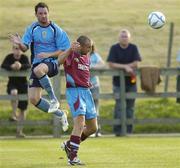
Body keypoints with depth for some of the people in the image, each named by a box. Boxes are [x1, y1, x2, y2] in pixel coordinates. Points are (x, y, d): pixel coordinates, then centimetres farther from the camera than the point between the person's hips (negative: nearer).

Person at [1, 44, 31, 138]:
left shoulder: (24, 58, -7)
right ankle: (14, 115, -29)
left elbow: (28, 66, -26)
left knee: (23, 109, 4)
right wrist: (12, 66, -44)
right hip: (12, 84, -2)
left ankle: (19, 131, 14)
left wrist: (21, 66, -48)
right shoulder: (9, 57, -7)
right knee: (14, 92, -39)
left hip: (23, 84, 2)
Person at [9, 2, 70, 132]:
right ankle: (60, 114, 16)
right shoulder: (32, 29, 6)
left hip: (52, 63, -5)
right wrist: (19, 44, -22)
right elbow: (25, 48, 1)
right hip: (37, 63, 5)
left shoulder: (56, 30, -4)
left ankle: (53, 99, -24)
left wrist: (48, 54, -19)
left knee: (38, 70, -41)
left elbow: (63, 51, -4)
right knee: (33, 99, -4)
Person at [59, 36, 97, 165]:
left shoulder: (87, 57, 16)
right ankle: (73, 156, -18)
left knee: (93, 128, 10)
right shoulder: (72, 54, -9)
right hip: (74, 91, -8)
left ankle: (69, 145, 28)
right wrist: (70, 50, -45)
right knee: (80, 124, -20)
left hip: (86, 91, 8)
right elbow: (60, 61, -32)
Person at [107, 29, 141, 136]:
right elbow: (111, 64, -11)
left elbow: (136, 64, -7)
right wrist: (125, 67, -18)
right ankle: (118, 130, -7)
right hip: (118, 82, -2)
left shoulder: (133, 48, 3)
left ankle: (129, 130, 10)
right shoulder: (114, 48, -2)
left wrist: (119, 66, -11)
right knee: (119, 106, -8)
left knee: (130, 106, 5)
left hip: (131, 81, 2)